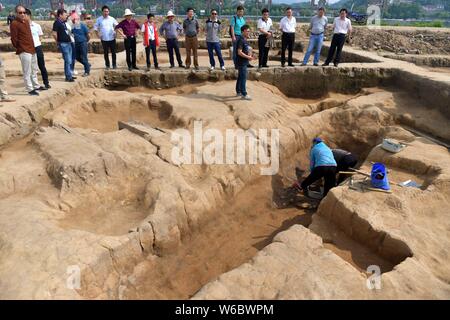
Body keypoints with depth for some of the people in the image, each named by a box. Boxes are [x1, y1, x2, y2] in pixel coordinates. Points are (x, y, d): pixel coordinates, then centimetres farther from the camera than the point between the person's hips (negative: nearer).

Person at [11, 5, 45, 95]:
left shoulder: (26, 21, 13)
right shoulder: (14, 24, -12)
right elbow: (14, 39, -13)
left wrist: (32, 46, 17)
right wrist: (20, 48, -4)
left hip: (32, 49, 9)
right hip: (24, 51, -9)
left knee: (34, 70, 19)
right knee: (27, 72, -5)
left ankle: (36, 86, 31)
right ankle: (30, 89, 0)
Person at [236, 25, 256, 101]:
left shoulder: (244, 40, 13)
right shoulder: (241, 40, -17)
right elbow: (239, 52, -23)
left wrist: (249, 55, 7)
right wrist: (248, 57, -19)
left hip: (243, 62, 10)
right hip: (241, 62, -10)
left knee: (240, 77, 16)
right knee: (243, 78, -7)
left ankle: (238, 92, 25)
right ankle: (244, 94, -3)